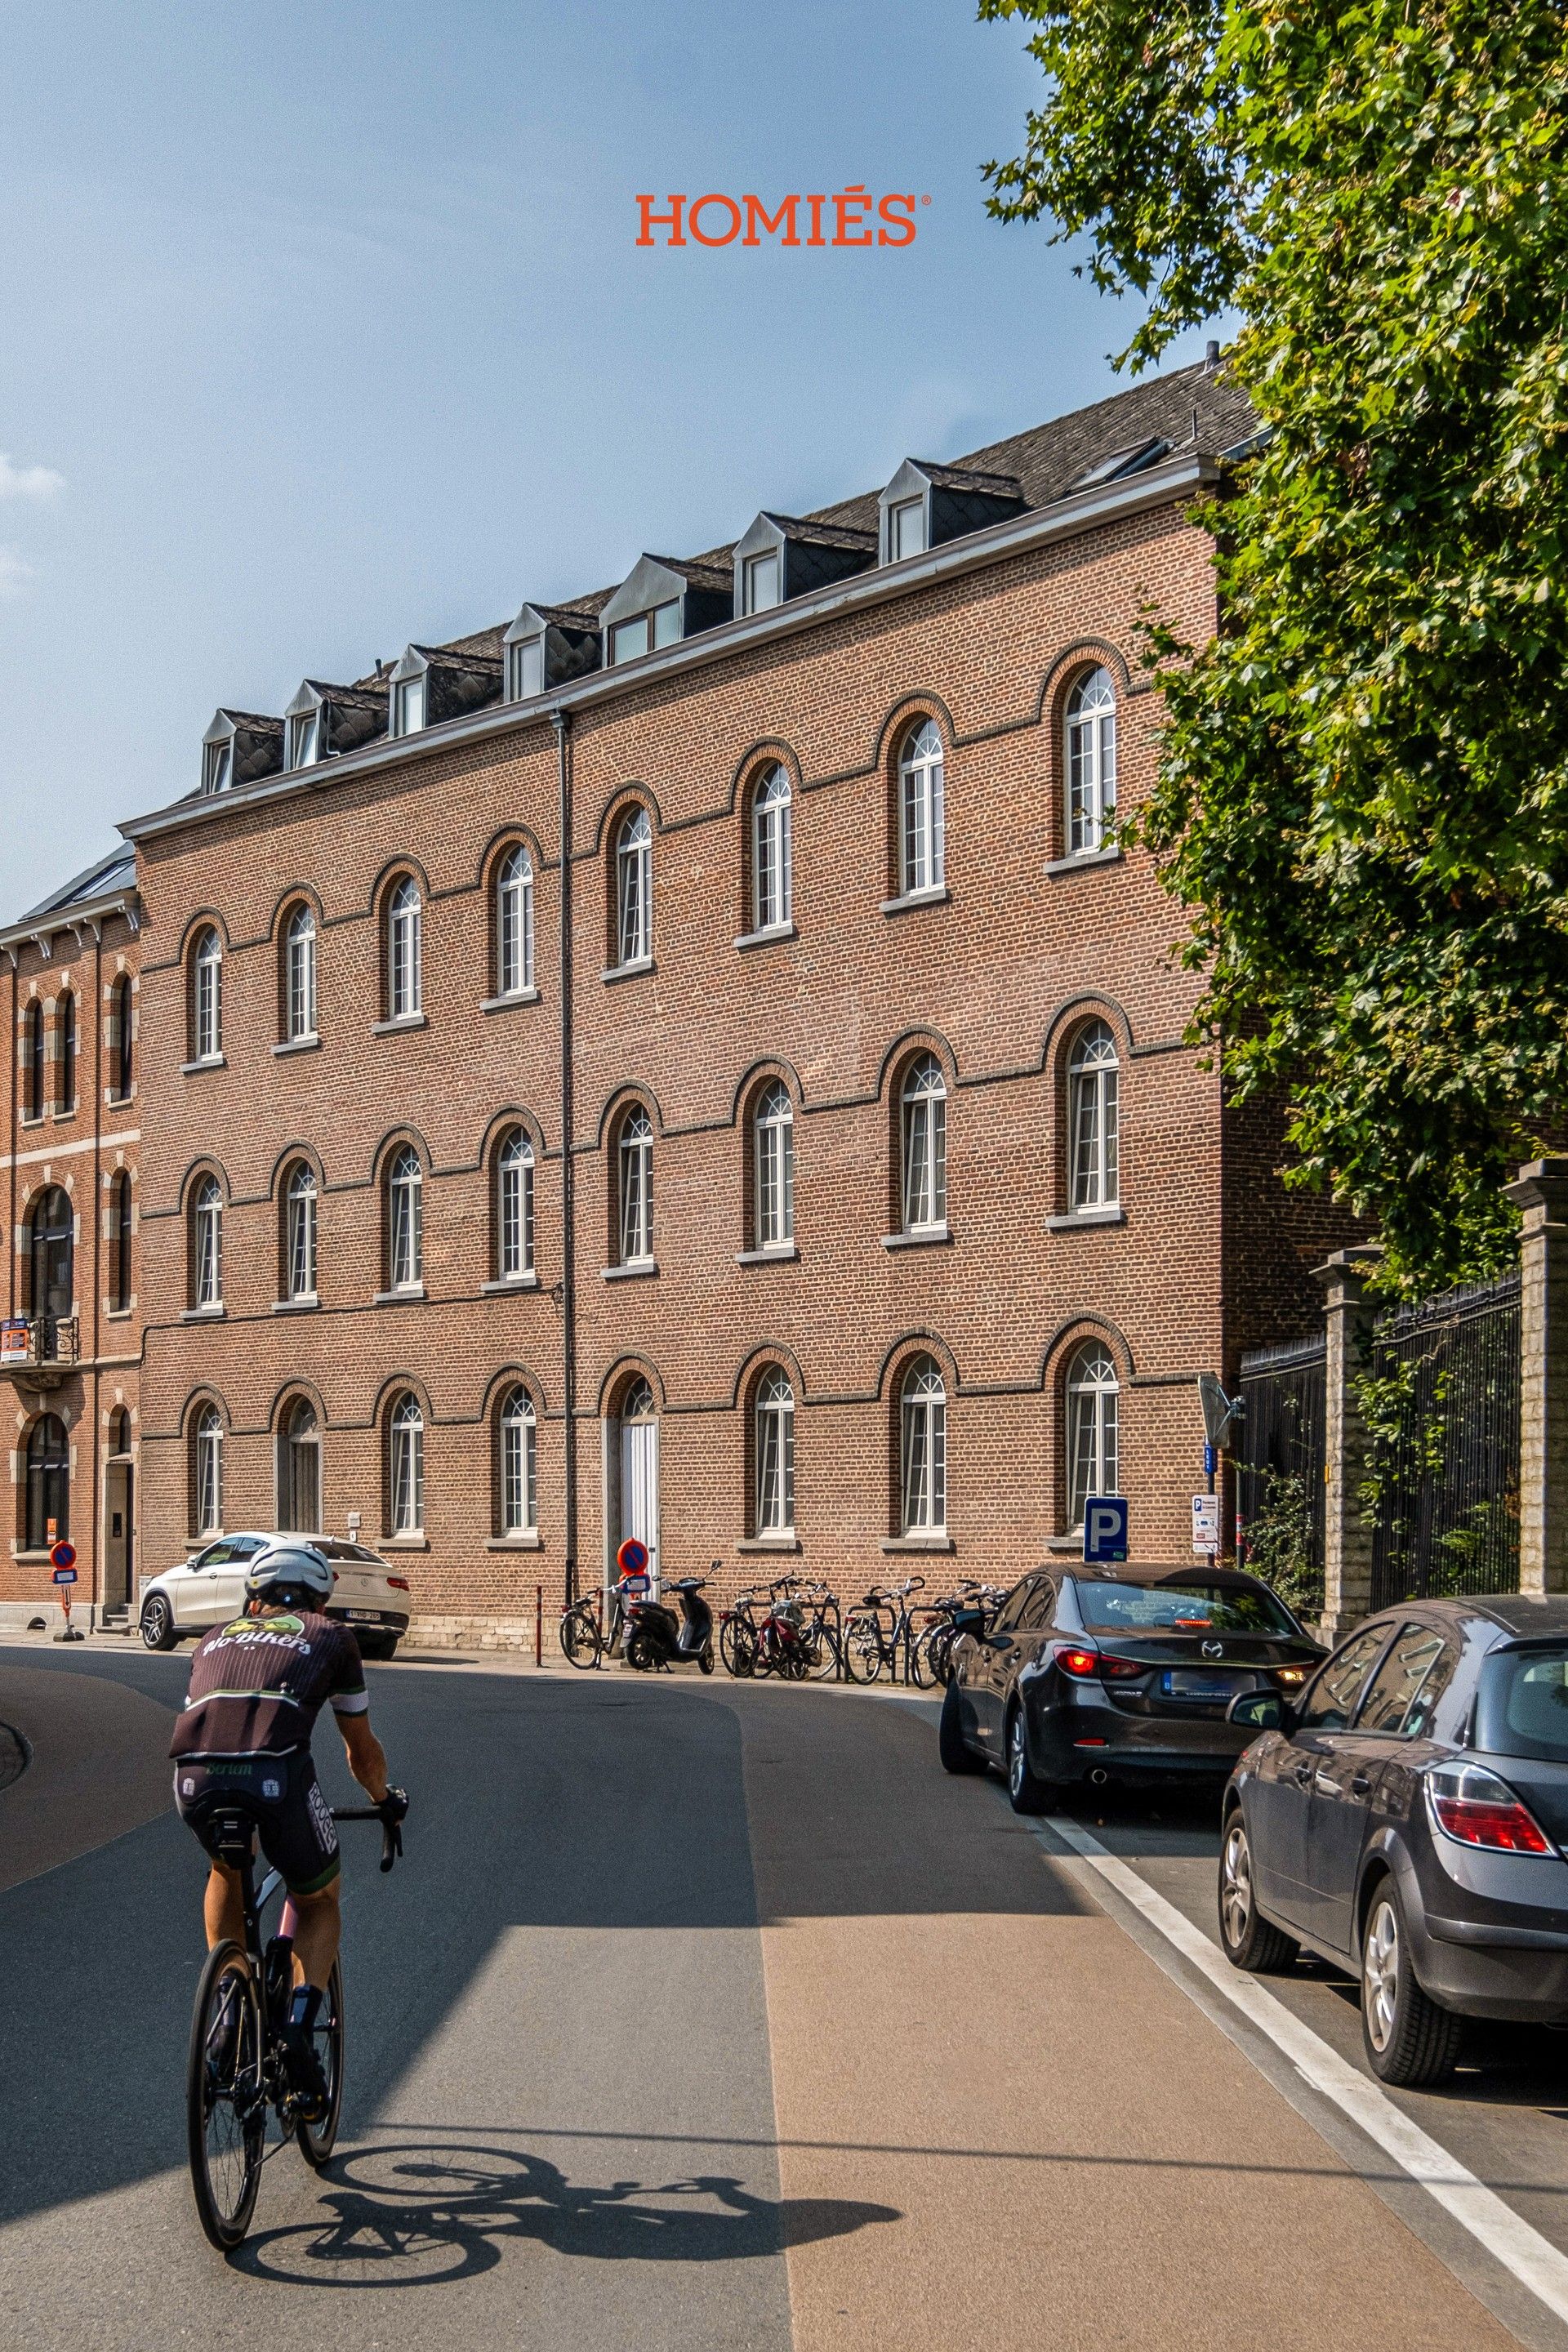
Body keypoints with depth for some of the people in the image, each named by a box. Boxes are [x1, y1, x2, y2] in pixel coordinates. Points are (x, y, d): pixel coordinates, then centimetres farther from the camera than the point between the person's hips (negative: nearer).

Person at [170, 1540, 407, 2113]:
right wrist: (386, 1800, 56)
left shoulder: (215, 1639, 34)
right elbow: (361, 1748, 36)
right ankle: (298, 2027, 4)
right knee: (319, 1904, 25)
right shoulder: (330, 1637, 28)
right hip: (277, 1772, -2)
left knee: (226, 1872, 37)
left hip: (195, 1772, 3)